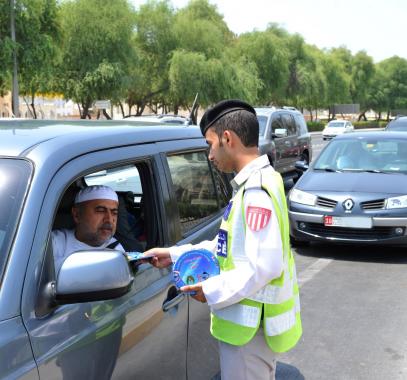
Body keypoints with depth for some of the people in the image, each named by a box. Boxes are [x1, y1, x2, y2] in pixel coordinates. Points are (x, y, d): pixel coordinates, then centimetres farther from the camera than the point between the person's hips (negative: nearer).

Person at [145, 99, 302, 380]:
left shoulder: (256, 191, -23)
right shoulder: (260, 181, 10)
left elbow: (265, 265, -29)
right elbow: (229, 245, 15)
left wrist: (212, 290, -18)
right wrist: (175, 255, 12)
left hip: (249, 324, -10)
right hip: (253, 318, 10)